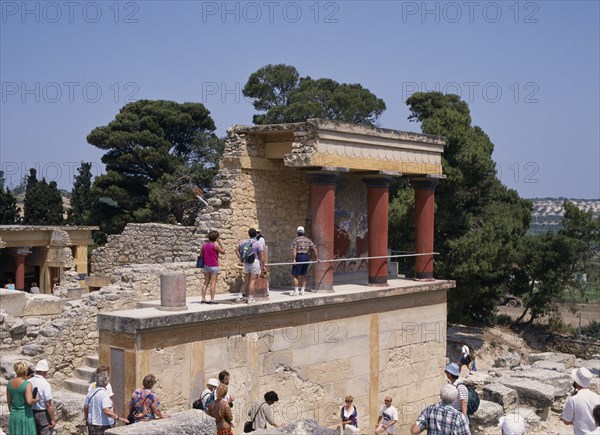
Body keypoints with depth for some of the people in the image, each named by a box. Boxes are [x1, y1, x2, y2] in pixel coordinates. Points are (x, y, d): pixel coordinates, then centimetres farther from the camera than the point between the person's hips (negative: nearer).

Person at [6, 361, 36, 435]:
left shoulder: (10, 383, 1)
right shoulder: (27, 384, -18)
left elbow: (8, 402, 7)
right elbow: (29, 401, -27)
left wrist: (13, 414, 18)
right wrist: (35, 400, -5)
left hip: (14, 416, 6)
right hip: (26, 415, -6)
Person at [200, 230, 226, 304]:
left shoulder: (204, 244, 6)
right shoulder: (215, 245, -13)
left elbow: (202, 255, 13)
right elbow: (223, 252, -3)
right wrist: (220, 244, 2)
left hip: (206, 265, 6)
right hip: (214, 266, -6)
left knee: (206, 283, 10)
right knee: (213, 283, -3)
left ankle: (203, 298, 8)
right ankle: (212, 299, -5)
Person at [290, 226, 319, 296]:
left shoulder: (295, 239, -2)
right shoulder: (308, 240, 13)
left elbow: (294, 250, -15)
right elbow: (314, 249, 7)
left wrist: (294, 259, -18)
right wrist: (317, 258, 12)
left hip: (298, 257, -5)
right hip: (306, 258, 5)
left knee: (295, 275, 0)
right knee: (303, 275, 16)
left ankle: (296, 291, -6)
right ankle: (302, 290, 17)